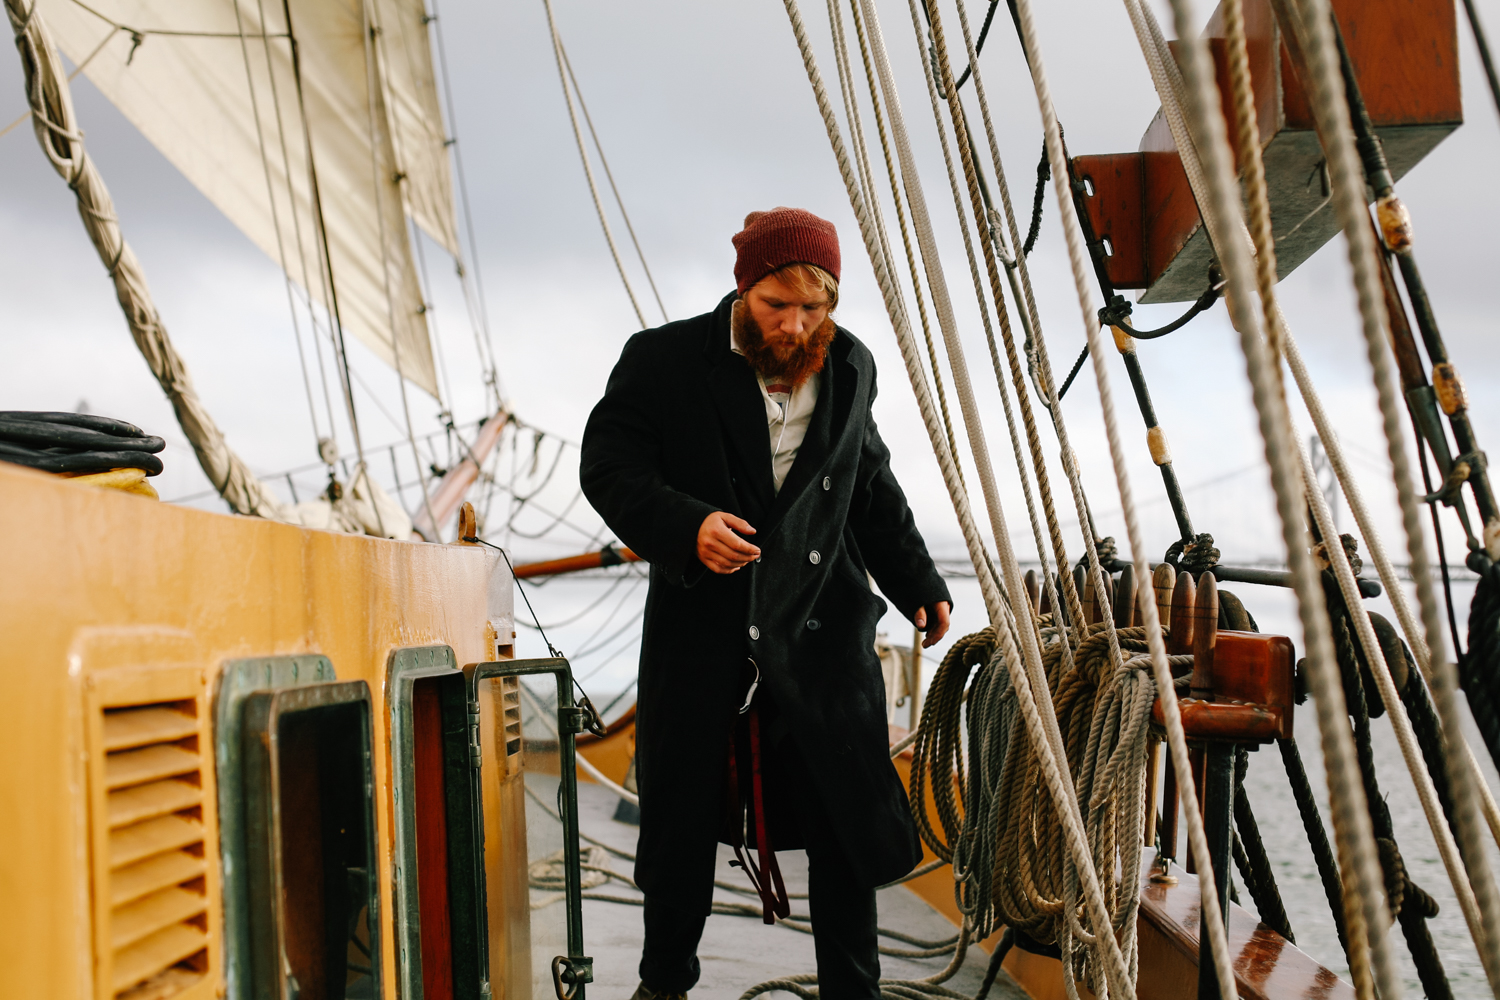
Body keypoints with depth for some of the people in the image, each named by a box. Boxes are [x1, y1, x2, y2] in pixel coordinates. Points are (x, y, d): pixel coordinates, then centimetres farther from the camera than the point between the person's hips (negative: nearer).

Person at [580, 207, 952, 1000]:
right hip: (702, 630, -2)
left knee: (850, 817, 4)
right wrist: (686, 527, -28)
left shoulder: (851, 367, 7)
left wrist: (917, 584, 12)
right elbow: (607, 466, -12)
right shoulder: (663, 361, -6)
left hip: (823, 633, 2)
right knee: (681, 819, 10)